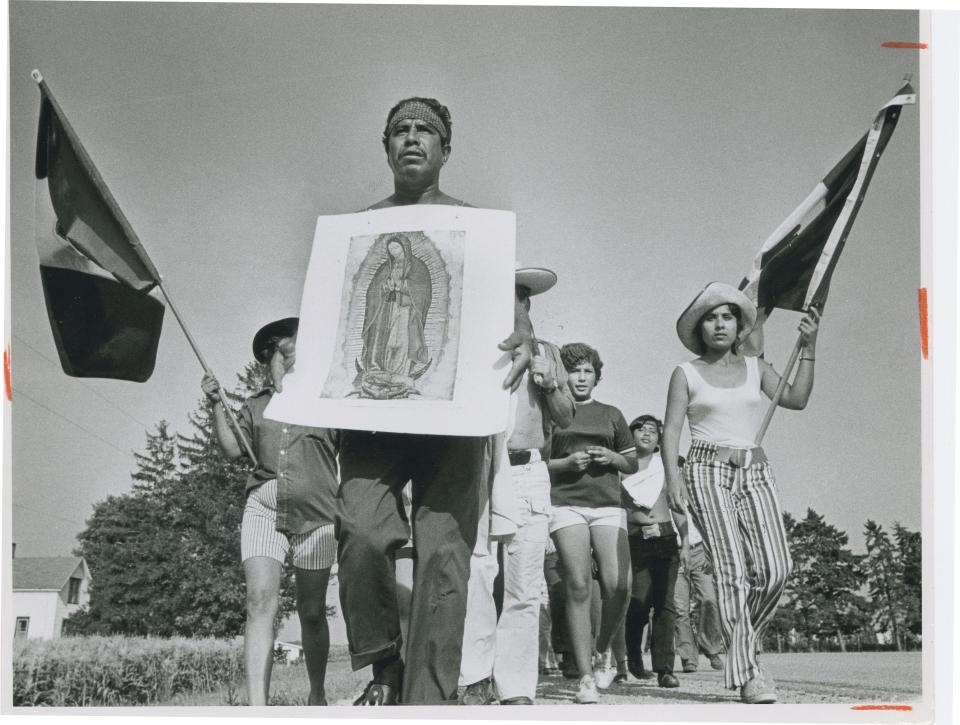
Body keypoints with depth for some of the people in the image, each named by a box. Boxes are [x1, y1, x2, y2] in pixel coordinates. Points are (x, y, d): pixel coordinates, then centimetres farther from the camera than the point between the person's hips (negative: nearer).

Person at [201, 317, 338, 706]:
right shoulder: (255, 405, 13)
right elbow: (233, 449, 5)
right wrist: (216, 404, -2)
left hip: (316, 514, -1)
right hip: (263, 509, 1)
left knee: (311, 612, 7)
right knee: (260, 601, -17)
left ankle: (317, 694, 29)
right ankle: (257, 709, -24)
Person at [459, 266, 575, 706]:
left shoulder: (545, 353, 21)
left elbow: (565, 419, 18)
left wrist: (550, 385, 1)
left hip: (528, 474, 2)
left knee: (525, 587, -3)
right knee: (474, 580, -11)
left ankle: (516, 687, 0)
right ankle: (476, 681, -4)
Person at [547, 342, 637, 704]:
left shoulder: (611, 414, 19)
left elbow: (632, 464, 21)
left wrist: (611, 458, 1)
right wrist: (567, 463, -8)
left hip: (608, 503, 2)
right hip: (566, 503, -2)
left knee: (617, 585, -14)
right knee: (578, 586, -12)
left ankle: (602, 650, 13)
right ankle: (585, 677, -8)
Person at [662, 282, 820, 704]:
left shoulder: (756, 368, 17)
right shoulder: (686, 374, 8)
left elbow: (796, 399, 5)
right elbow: (670, 431, 2)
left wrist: (808, 348, 1)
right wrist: (673, 479, -12)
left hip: (755, 472, 3)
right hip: (708, 472, -3)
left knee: (775, 569, -13)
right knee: (732, 570, -14)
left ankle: (740, 642, 12)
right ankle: (747, 673, -13)